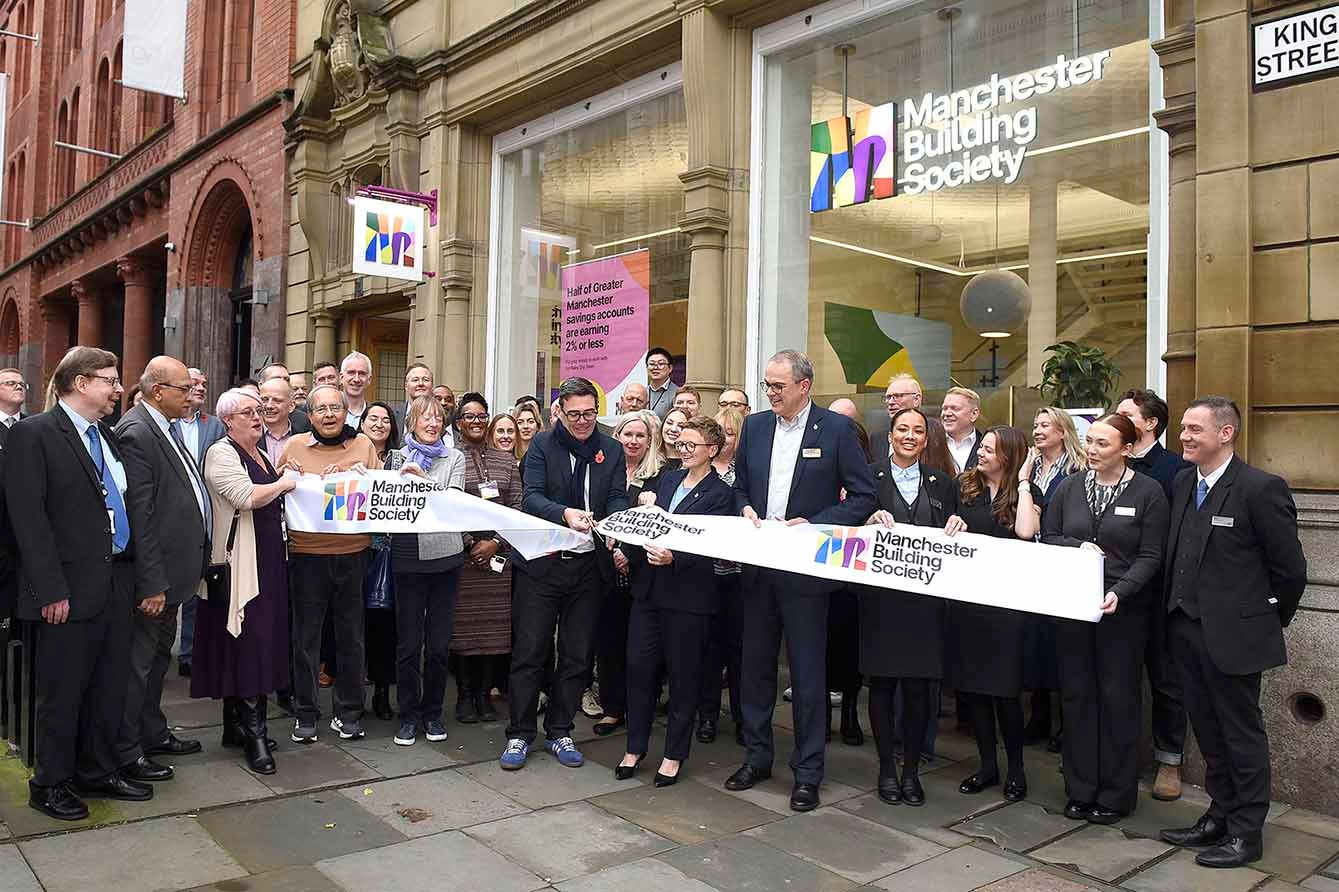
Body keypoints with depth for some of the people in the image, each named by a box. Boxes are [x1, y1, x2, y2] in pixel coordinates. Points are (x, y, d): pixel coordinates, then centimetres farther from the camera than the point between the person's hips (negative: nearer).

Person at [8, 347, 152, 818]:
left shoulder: (106, 437, 13)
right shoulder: (32, 434, -9)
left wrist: (139, 576, 9)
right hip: (71, 589, -7)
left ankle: (98, 771, 30)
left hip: (118, 582, 7)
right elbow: (28, 518, -14)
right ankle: (50, 783, 22)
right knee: (63, 692, 6)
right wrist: (52, 590, -18)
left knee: (110, 686, 15)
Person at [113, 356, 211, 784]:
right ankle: (126, 750, 18)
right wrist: (152, 583, -22)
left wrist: (192, 567, 13)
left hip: (173, 569, 10)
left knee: (158, 657, 21)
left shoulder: (168, 428, 10)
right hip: (152, 575, -10)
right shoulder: (135, 433, -19)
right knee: (138, 663, 4)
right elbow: (138, 516, -22)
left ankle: (153, 733, 36)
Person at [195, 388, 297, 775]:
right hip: (239, 564, -9)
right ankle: (254, 733, -4)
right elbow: (246, 497, -23)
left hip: (268, 562, 9)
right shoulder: (222, 454, -8)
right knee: (247, 644, -8)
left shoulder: (261, 456, 18)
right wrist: (283, 484, -10)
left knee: (258, 644, 10)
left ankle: (237, 725, 19)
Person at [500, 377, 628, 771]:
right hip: (543, 562, -2)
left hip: (591, 565, 3)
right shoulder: (542, 445, -1)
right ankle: (519, 734, 16)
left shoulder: (611, 450, 7)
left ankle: (559, 732, 25)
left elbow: (619, 498, 0)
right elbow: (531, 497, -12)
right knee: (529, 652, 3)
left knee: (577, 656, 10)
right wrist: (565, 513, -31)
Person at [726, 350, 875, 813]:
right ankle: (757, 756, 29)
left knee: (807, 671, 4)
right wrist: (746, 509, -3)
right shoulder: (755, 426, 8)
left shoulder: (837, 429, -6)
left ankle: (807, 771, 17)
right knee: (756, 665, 13)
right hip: (758, 566, 5)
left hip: (805, 568, -5)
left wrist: (814, 523, -15)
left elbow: (863, 497, -6)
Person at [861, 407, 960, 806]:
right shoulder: (869, 476, 4)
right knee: (882, 681, 5)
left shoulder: (942, 483, 12)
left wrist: (957, 527, -9)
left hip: (925, 597, 2)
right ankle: (887, 768, 18)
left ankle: (912, 769, 19)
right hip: (881, 596, -2)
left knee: (920, 684, 4)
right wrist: (871, 519, -20)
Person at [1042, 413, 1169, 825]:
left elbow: (1150, 557, -7)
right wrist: (1078, 546, -11)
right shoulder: (1069, 487, 6)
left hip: (1122, 609, -3)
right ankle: (1080, 789, 20)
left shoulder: (1148, 492, -4)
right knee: (1077, 694, 8)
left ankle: (1116, 794, 18)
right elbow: (1047, 537, 9)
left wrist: (1119, 592, -21)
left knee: (1118, 697, 5)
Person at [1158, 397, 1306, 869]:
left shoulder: (1261, 488, -15)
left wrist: (1269, 622, -1)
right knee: (1209, 732, 18)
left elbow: (1290, 568, -10)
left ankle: (1246, 832, 21)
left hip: (1232, 633, -7)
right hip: (1187, 629, 7)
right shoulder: (1182, 483, 7)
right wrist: (1176, 613, 9)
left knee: (1242, 734, 7)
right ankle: (1220, 816, 32)